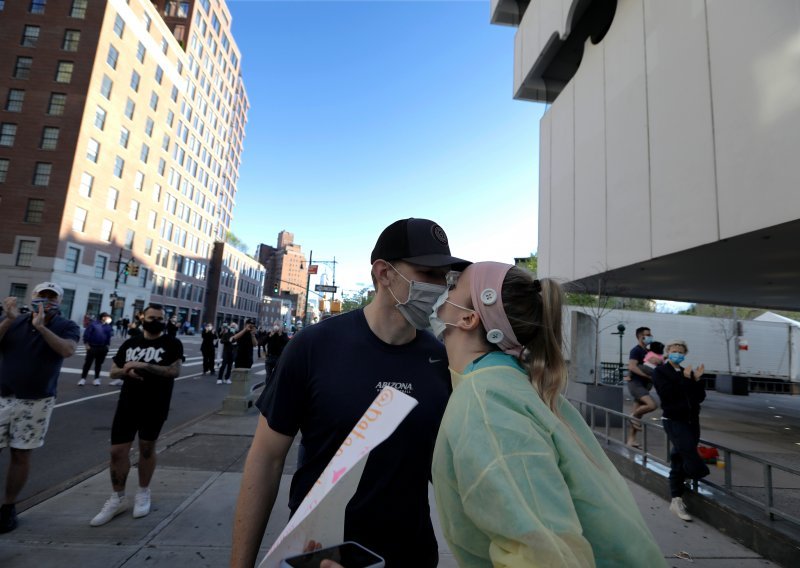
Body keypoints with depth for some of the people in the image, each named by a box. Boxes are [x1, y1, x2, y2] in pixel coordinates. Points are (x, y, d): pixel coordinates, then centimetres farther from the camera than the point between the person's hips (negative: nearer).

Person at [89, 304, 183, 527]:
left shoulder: (172, 344, -5)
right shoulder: (130, 343, 9)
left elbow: (174, 371, -16)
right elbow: (113, 370, 14)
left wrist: (144, 366, -23)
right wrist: (127, 371, -9)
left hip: (154, 407, -4)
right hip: (127, 404, 4)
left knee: (146, 448, 10)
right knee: (117, 451, 5)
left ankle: (143, 493, 29)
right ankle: (118, 498, 23)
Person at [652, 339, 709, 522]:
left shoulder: (687, 373, 11)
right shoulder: (660, 371, -3)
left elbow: (700, 397, 6)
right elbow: (666, 394, -16)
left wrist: (697, 379, -7)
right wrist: (684, 379, -17)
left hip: (691, 421, 6)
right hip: (674, 421, -5)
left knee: (679, 462, 12)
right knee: (694, 463, -14)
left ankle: (676, 501, 25)